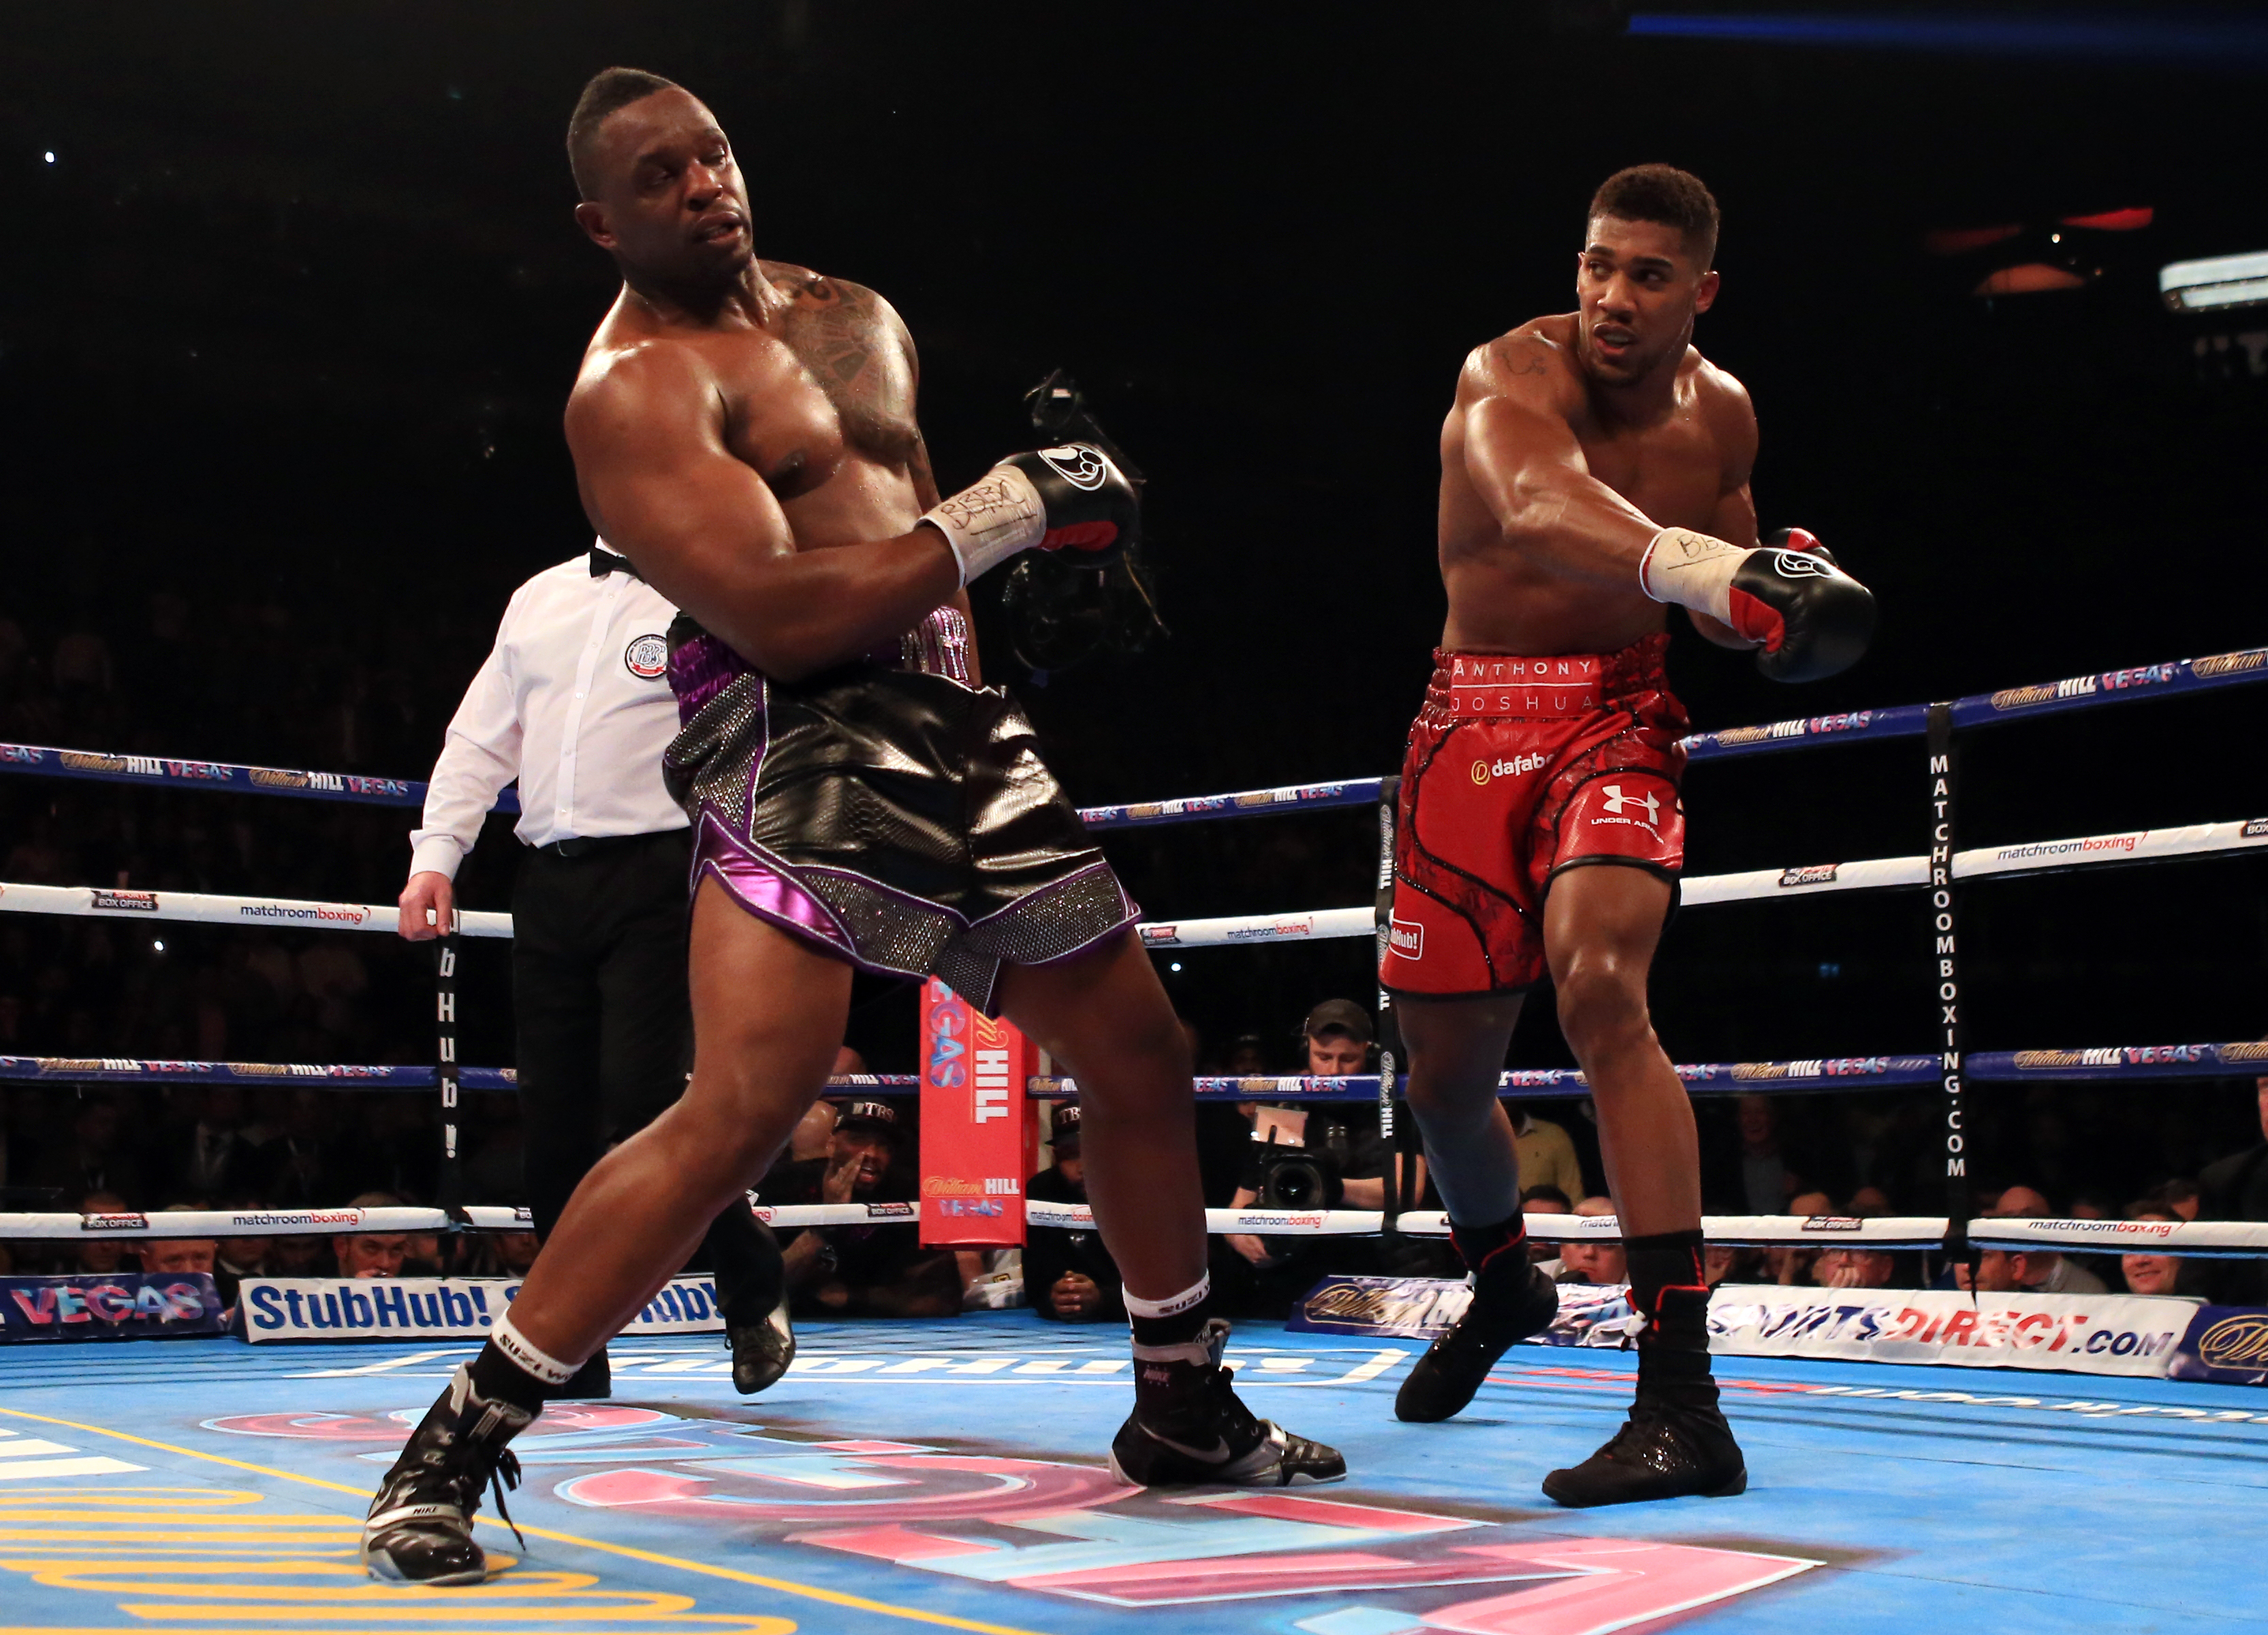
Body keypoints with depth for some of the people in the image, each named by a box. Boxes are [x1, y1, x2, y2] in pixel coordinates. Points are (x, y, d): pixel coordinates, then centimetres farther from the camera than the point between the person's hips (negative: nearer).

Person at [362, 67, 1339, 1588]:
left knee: (1143, 1055, 12)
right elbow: (775, 612, -20)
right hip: (797, 737, -8)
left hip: (959, 725, 8)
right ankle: (455, 1447, -9)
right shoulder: (639, 383, -8)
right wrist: (1006, 512, -16)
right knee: (742, 1110, -23)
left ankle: (1184, 1409, 31)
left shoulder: (858, 318, 19)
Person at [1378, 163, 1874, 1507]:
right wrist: (1703, 566, -56)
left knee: (1601, 987, -28)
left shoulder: (1720, 412, 3)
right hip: (1475, 720, 0)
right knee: (1445, 1070, 7)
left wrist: (1783, 593, -8)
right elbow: (1539, 508, -38)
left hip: (1620, 715, 0)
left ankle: (1683, 1399, -29)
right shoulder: (1513, 376, -13)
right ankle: (1502, 1284, 42)